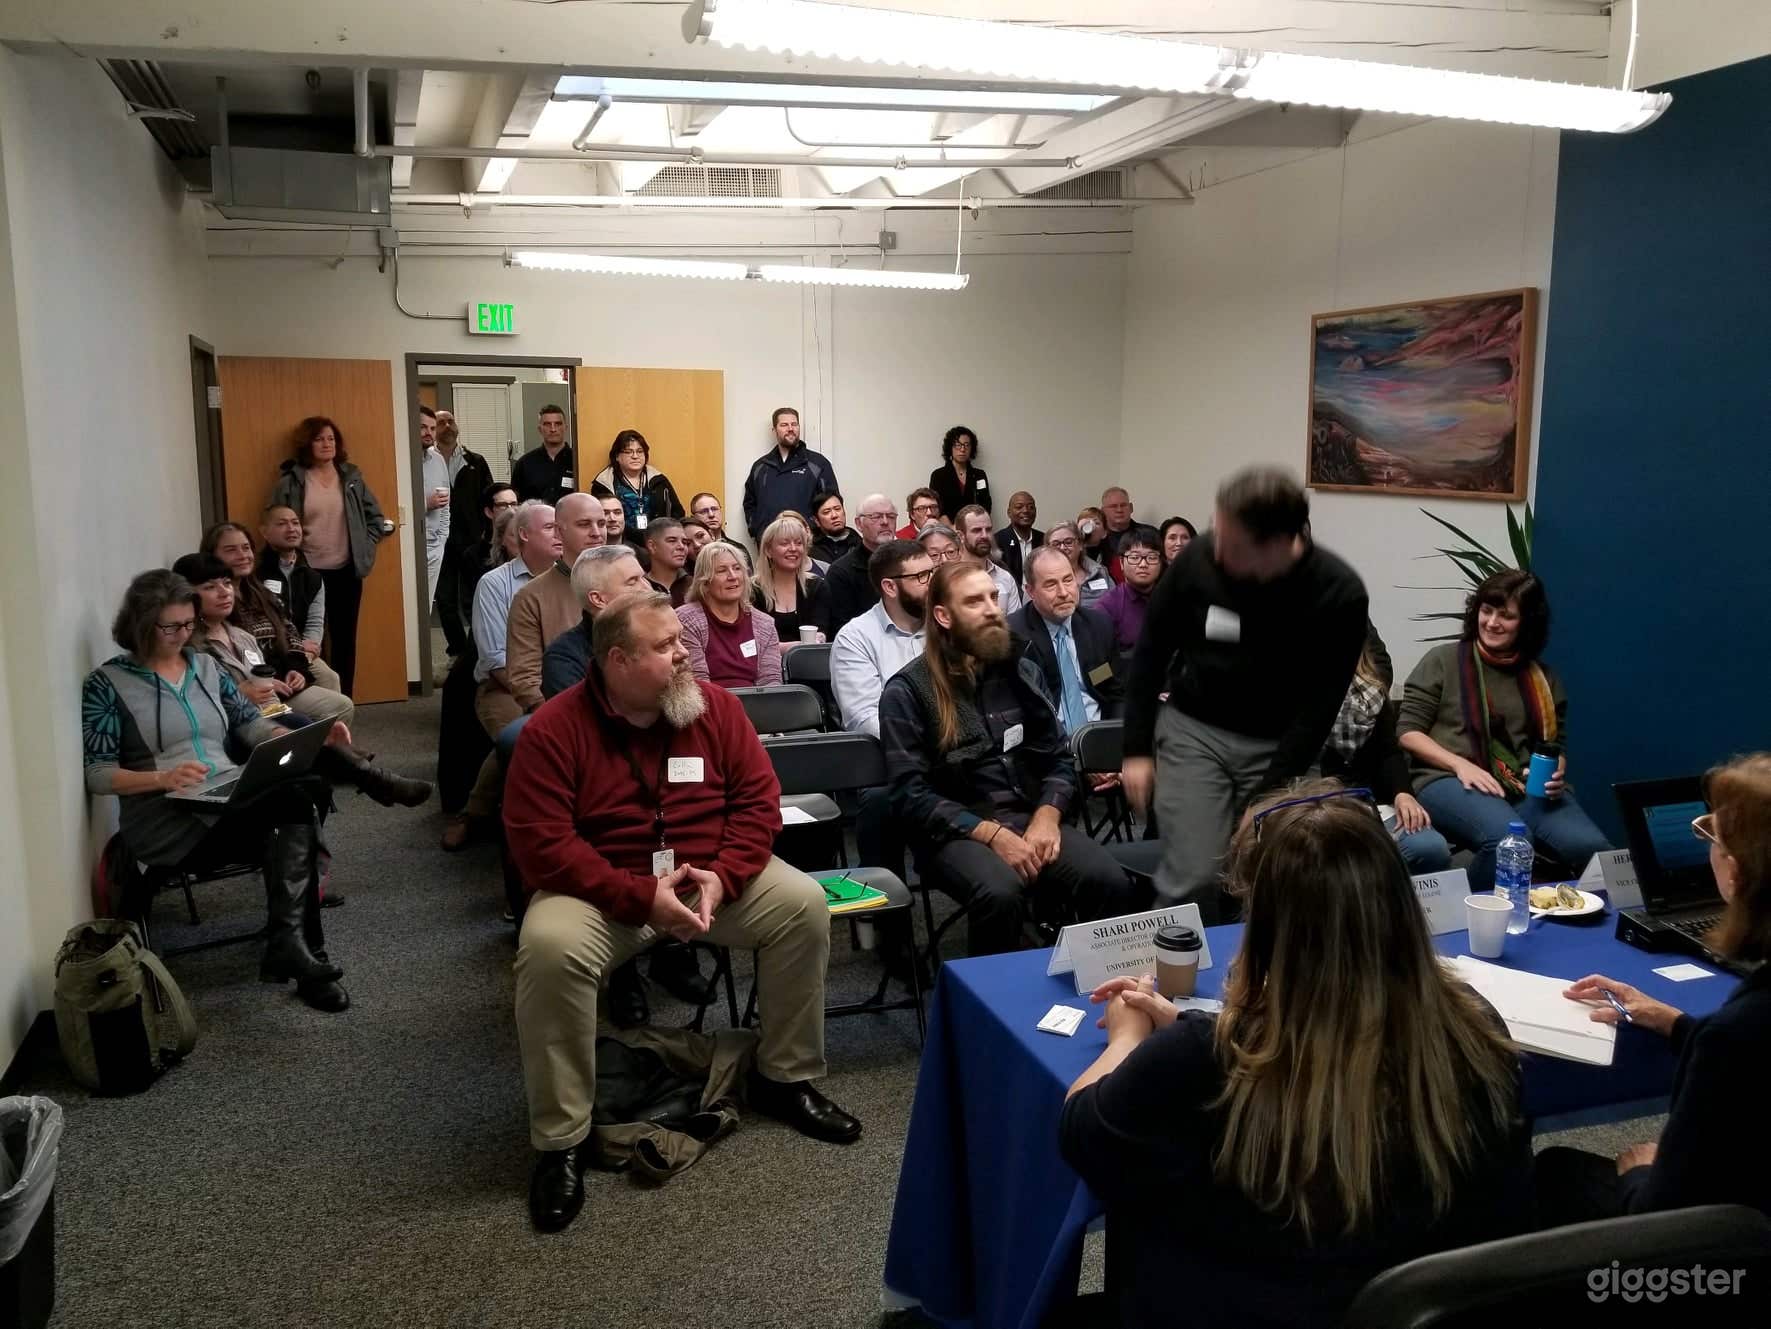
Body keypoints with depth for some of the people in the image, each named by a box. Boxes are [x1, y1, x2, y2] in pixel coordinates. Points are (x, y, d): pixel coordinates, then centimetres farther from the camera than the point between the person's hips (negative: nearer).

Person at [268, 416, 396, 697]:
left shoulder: (351, 476, 7)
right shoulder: (290, 480, -3)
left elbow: (374, 516, 12)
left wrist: (366, 546, 2)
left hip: (346, 571, 3)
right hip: (307, 572, -3)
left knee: (345, 639, 8)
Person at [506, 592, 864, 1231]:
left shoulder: (715, 705, -3)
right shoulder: (554, 728, -14)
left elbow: (758, 797, -2)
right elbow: (540, 843, -19)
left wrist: (722, 876, -19)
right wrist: (641, 896, -26)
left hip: (710, 875, 3)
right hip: (602, 889, -3)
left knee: (804, 903, -16)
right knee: (549, 947, -32)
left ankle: (785, 1078, 4)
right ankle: (561, 1140, -14)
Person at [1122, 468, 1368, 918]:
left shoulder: (1340, 594, -16)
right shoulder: (1198, 558, -14)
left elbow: (1319, 705, -12)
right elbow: (1150, 652, -1)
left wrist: (1269, 793, -16)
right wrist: (1137, 749, -1)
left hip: (1278, 746, 0)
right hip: (1193, 730, 0)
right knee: (1193, 880, -11)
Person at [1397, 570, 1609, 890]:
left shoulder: (1543, 677, 18)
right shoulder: (1443, 661, 6)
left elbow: (1557, 744, 21)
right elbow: (1408, 732, 2)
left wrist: (1556, 775, -3)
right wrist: (1461, 764, -13)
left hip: (1528, 788, 4)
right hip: (1449, 780, -4)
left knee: (1593, 849, -27)